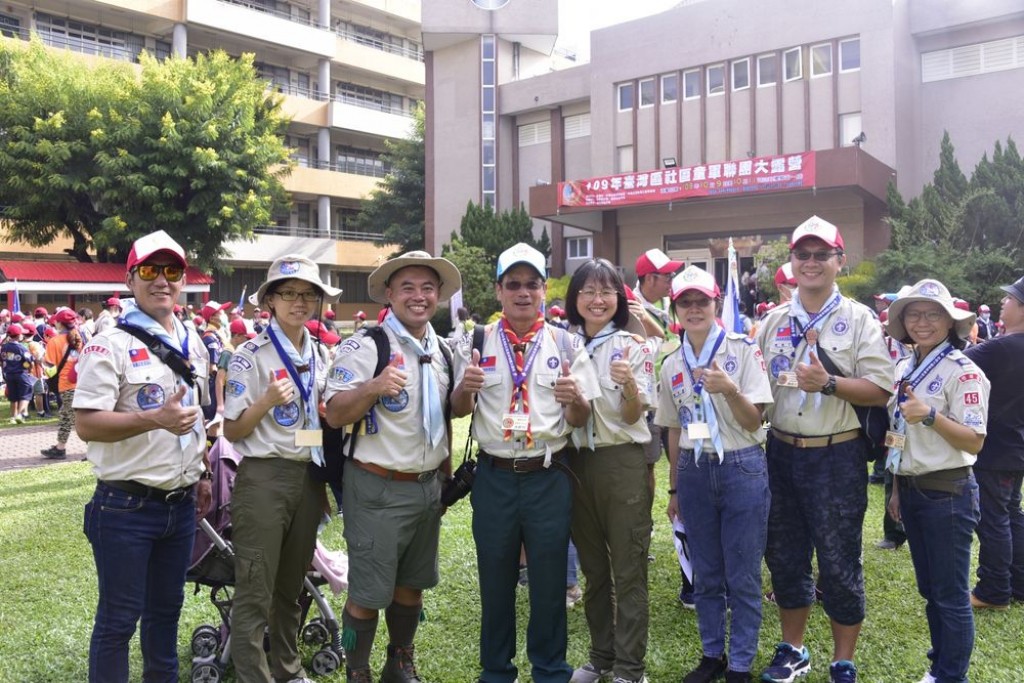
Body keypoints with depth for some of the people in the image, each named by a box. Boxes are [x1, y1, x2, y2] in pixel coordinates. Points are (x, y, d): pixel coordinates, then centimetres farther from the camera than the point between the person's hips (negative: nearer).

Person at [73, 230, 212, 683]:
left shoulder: (193, 345, 11)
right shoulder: (110, 345, -11)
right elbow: (85, 424, -18)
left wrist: (203, 475, 16)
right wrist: (156, 418, -28)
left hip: (182, 505, 7)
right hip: (126, 507, -6)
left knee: (166, 608, 19)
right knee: (118, 617, 5)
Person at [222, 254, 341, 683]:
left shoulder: (321, 356, 9)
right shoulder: (250, 357, -8)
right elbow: (231, 431, -9)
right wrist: (267, 401, -24)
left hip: (309, 477, 6)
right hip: (263, 478, -6)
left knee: (291, 586, 18)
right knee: (254, 593, -1)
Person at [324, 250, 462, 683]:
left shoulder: (441, 349, 9)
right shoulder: (366, 346, -13)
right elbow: (334, 415, -18)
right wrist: (374, 387, -34)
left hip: (429, 487, 7)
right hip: (378, 490, -7)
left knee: (412, 584, 19)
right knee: (368, 593, 3)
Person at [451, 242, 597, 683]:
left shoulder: (566, 344, 1)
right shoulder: (477, 342, 1)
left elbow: (580, 420, 1)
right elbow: (458, 411, 4)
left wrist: (575, 397, -22)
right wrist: (465, 387, -18)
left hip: (549, 477, 0)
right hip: (494, 477, 1)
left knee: (550, 580, 11)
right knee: (495, 580, 13)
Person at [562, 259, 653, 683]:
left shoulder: (632, 345, -7)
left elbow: (633, 416, -12)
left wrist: (629, 385, -31)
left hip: (623, 462, -4)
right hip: (577, 462, 4)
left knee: (628, 569, 4)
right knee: (592, 566, 16)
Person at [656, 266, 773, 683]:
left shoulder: (743, 350, -5)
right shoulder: (672, 365, 6)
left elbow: (754, 422, -9)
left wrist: (729, 389, -27)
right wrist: (674, 488, 15)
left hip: (742, 469, -3)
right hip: (694, 472, 4)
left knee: (742, 577, 4)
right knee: (705, 574, 14)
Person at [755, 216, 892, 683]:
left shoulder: (858, 319, -4)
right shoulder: (773, 321, 8)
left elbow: (881, 390, -10)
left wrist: (830, 384, -23)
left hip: (837, 457, -4)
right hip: (781, 452, 4)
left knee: (839, 562, 5)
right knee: (784, 556, 13)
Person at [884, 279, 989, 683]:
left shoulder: (962, 371, -13)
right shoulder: (904, 369, 8)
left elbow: (974, 442, -18)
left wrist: (931, 417, -32)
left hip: (947, 494, -7)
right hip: (912, 491, 7)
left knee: (951, 595, 4)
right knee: (930, 590, 18)